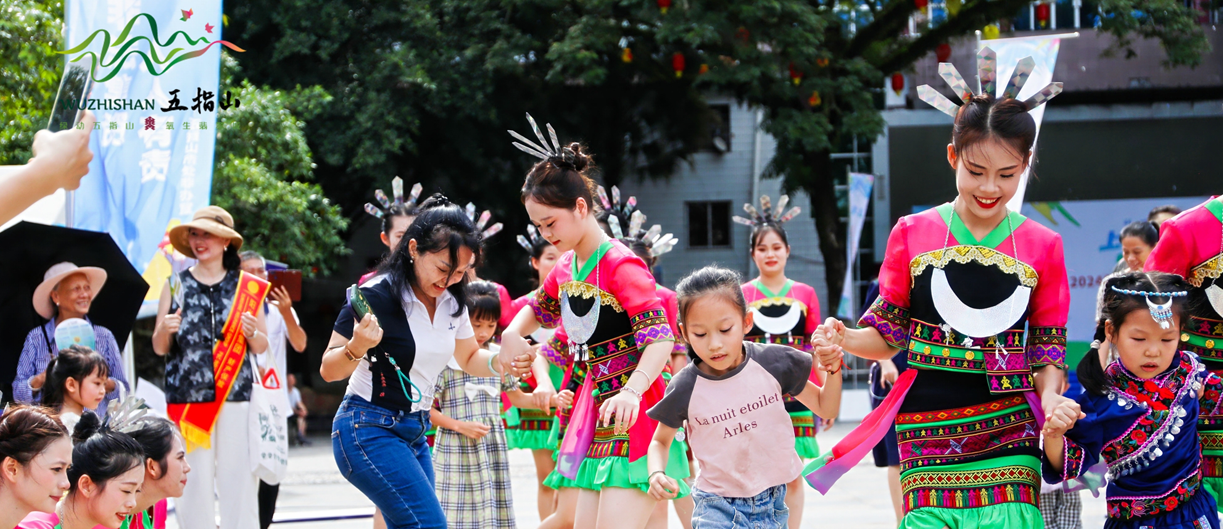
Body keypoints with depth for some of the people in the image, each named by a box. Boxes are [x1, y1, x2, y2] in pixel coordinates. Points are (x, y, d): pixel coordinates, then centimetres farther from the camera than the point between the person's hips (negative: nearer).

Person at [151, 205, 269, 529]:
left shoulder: (246, 286, 9)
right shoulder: (176, 284, 9)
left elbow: (261, 348, 11)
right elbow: (159, 349, 9)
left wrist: (252, 334, -10)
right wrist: (165, 330, -12)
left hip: (235, 393, 0)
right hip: (187, 393, 0)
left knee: (237, 475, -6)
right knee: (194, 476, -4)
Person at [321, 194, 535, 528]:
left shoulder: (452, 301, 5)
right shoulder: (376, 295, -16)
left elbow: (469, 358, 20)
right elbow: (329, 370, -11)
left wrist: (500, 363, -2)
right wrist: (357, 347, -33)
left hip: (414, 434, 8)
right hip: (369, 431, -8)